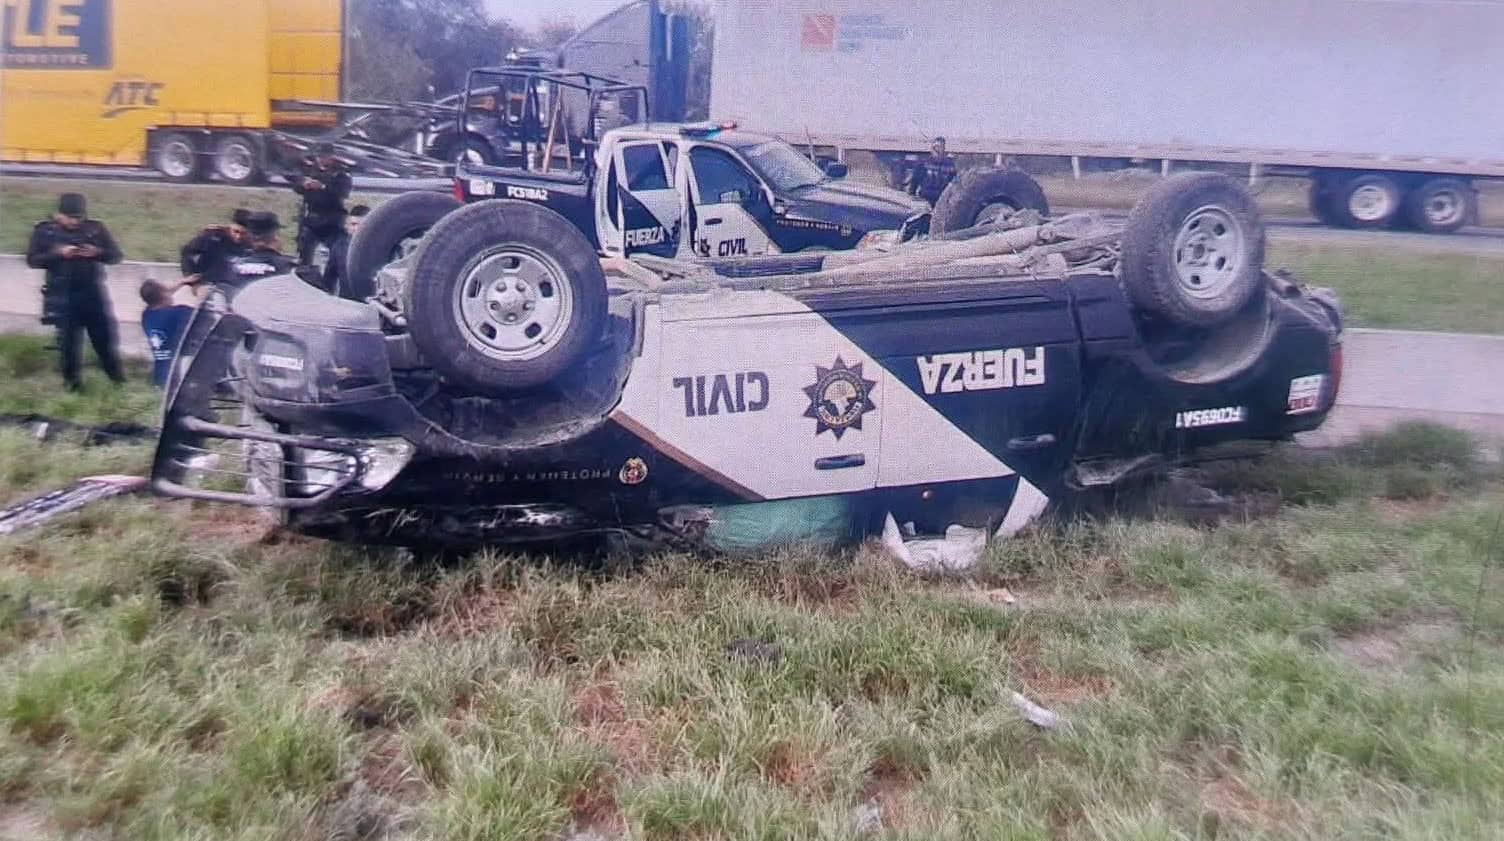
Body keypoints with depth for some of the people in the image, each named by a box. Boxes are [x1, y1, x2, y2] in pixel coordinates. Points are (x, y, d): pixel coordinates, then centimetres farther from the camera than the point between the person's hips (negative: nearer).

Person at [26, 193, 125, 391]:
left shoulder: (96, 228, 1)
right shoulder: (44, 231, -2)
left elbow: (115, 255, 0)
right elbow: (32, 260, -6)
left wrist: (97, 252, -20)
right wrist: (58, 254, -20)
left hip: (93, 291, 1)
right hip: (63, 294, -1)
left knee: (104, 332, 9)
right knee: (68, 337, 5)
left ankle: (114, 372, 24)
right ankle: (71, 377, 19)